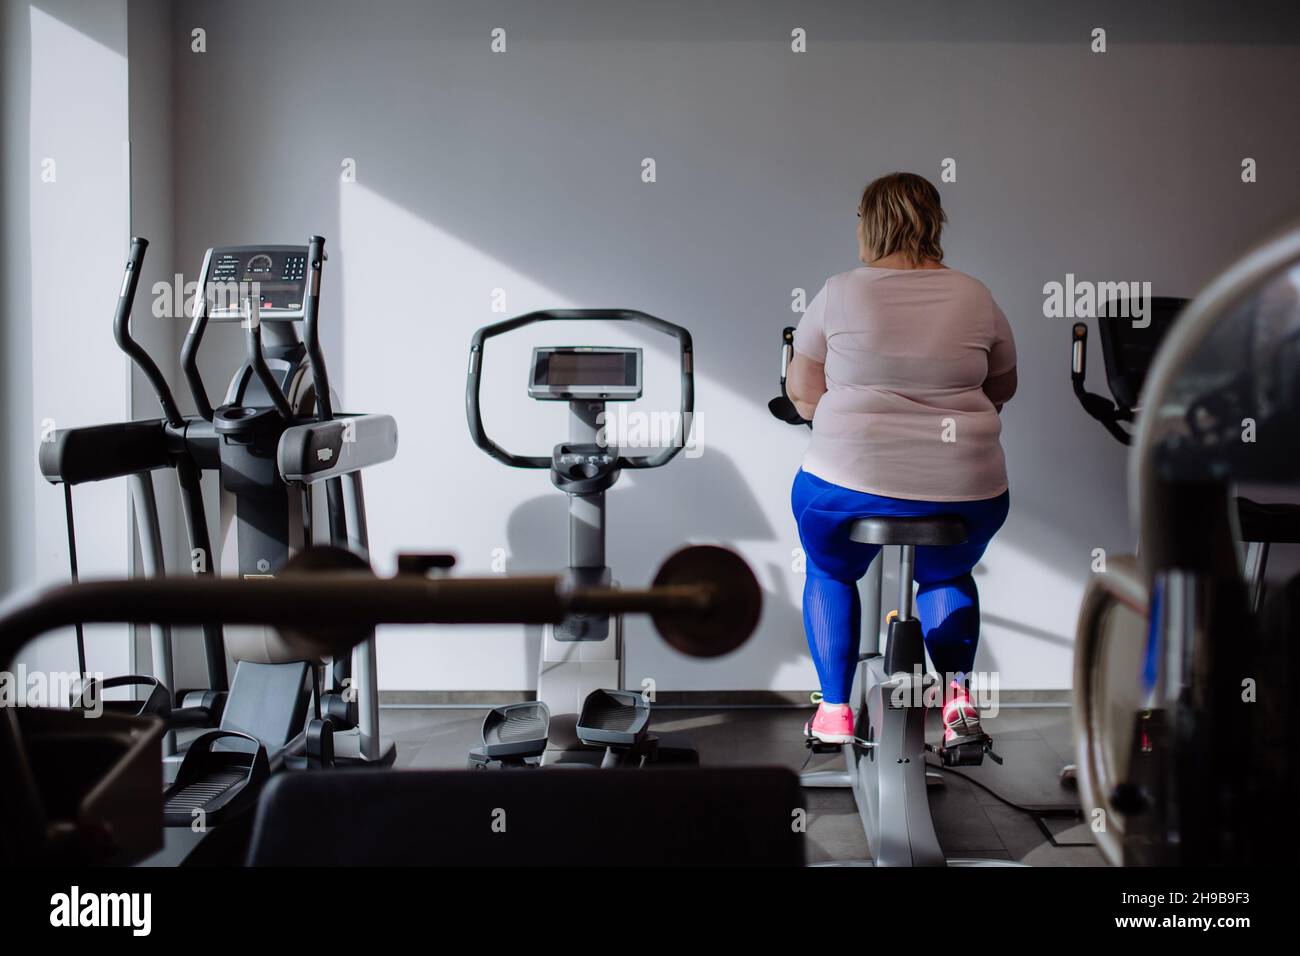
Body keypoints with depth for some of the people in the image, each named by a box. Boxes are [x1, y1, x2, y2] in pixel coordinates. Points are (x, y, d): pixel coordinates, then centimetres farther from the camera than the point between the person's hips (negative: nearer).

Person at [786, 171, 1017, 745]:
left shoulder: (838, 294, 0)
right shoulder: (976, 298, 5)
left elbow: (801, 393, 7)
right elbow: (1002, 390, 17)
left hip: (848, 483, -2)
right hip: (965, 491, 2)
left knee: (829, 572, 28)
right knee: (947, 574, 31)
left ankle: (834, 711, 23)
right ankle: (958, 695, 13)